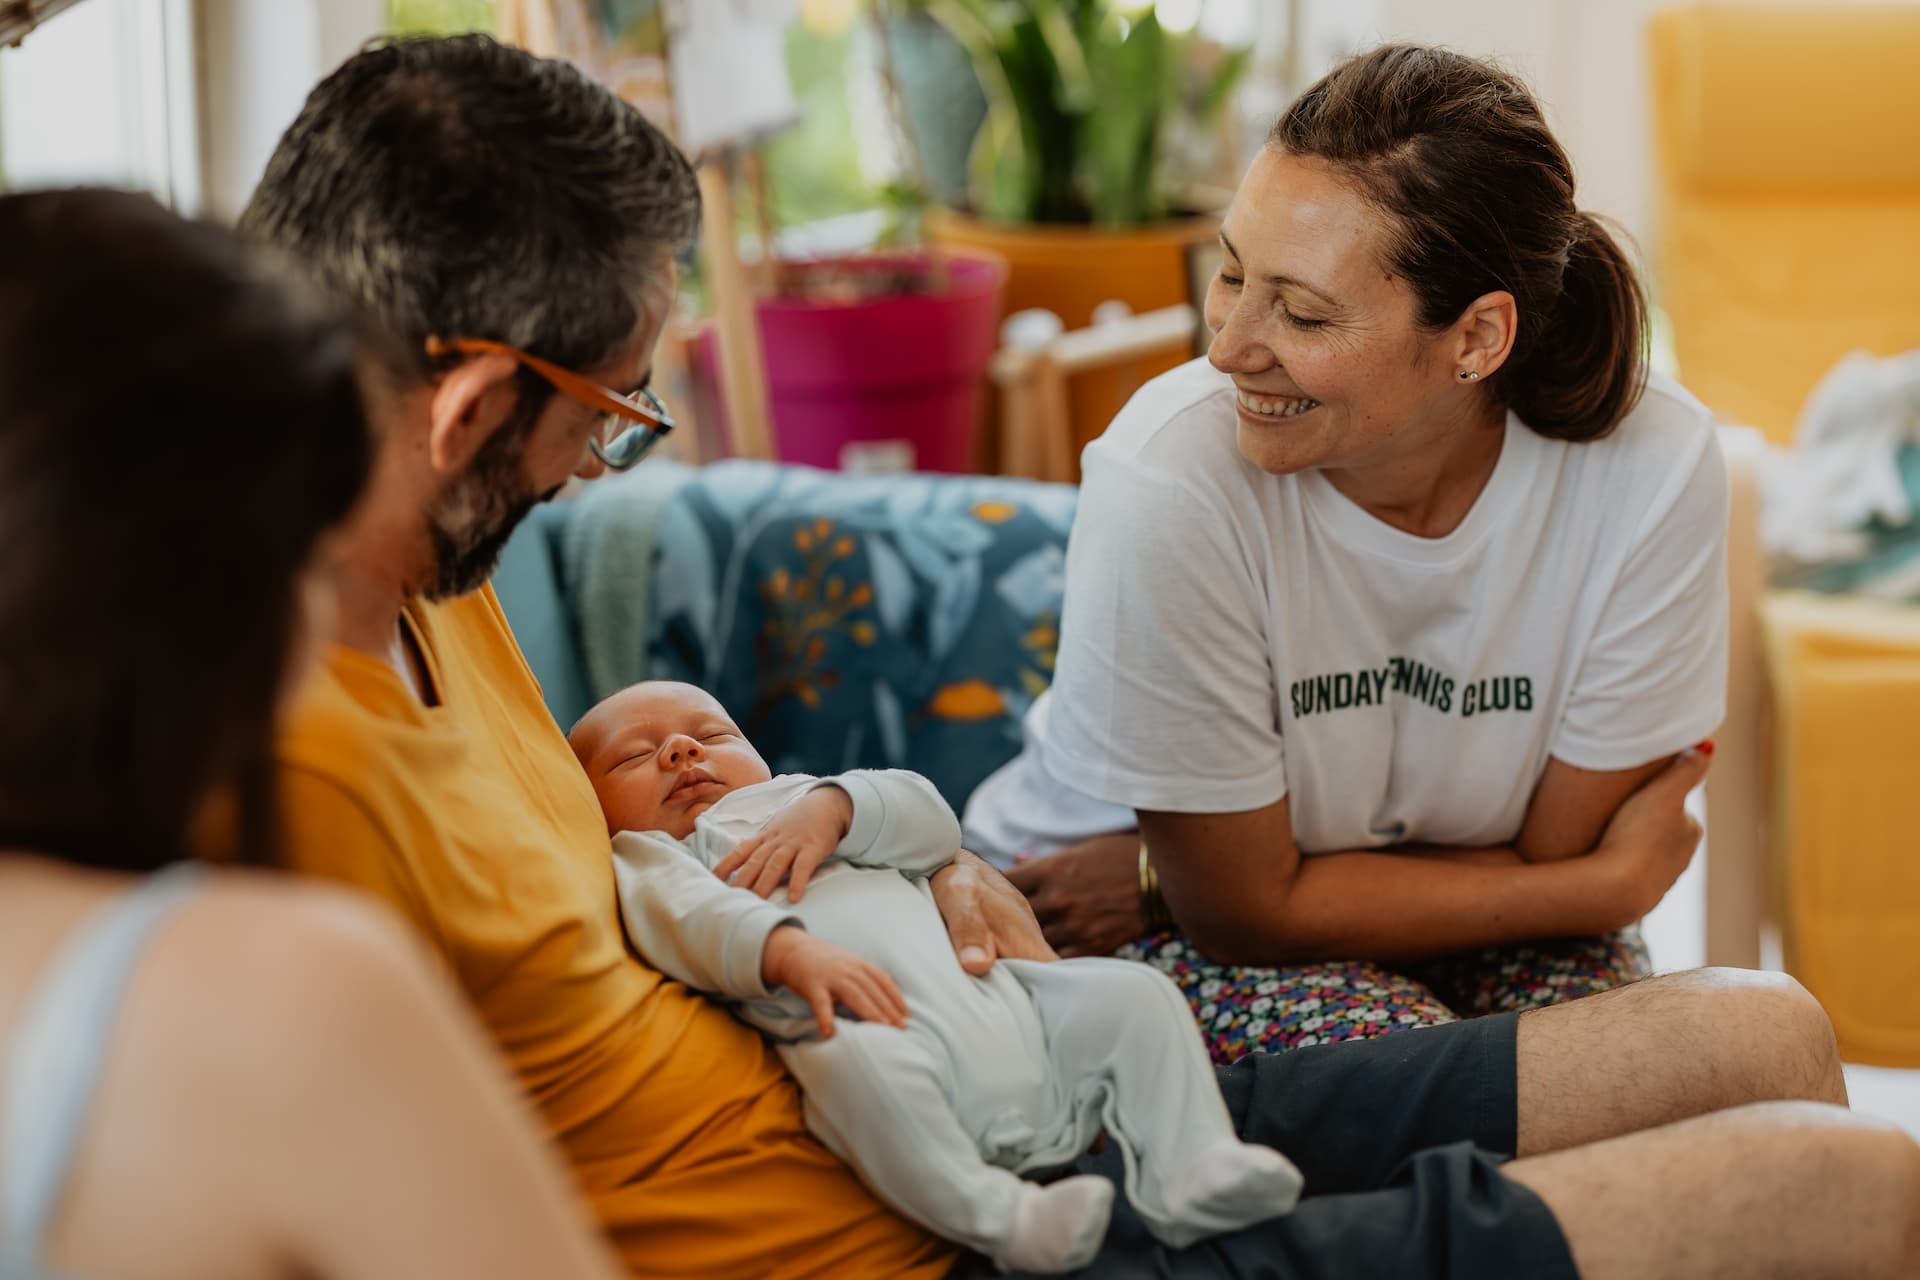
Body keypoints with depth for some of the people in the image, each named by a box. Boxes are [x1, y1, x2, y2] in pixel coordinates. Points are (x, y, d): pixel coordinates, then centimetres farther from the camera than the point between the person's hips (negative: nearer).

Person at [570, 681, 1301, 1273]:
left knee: (1133, 994, -5)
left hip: (994, 1001, 6)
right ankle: (1000, 1218, -34)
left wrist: (832, 806, 1)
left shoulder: (799, 799, 37)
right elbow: (682, 911, -5)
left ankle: (1190, 1166, -11)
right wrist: (788, 950, -25)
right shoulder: (642, 858, 21)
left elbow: (933, 825, 21)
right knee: (857, 1061, -39)